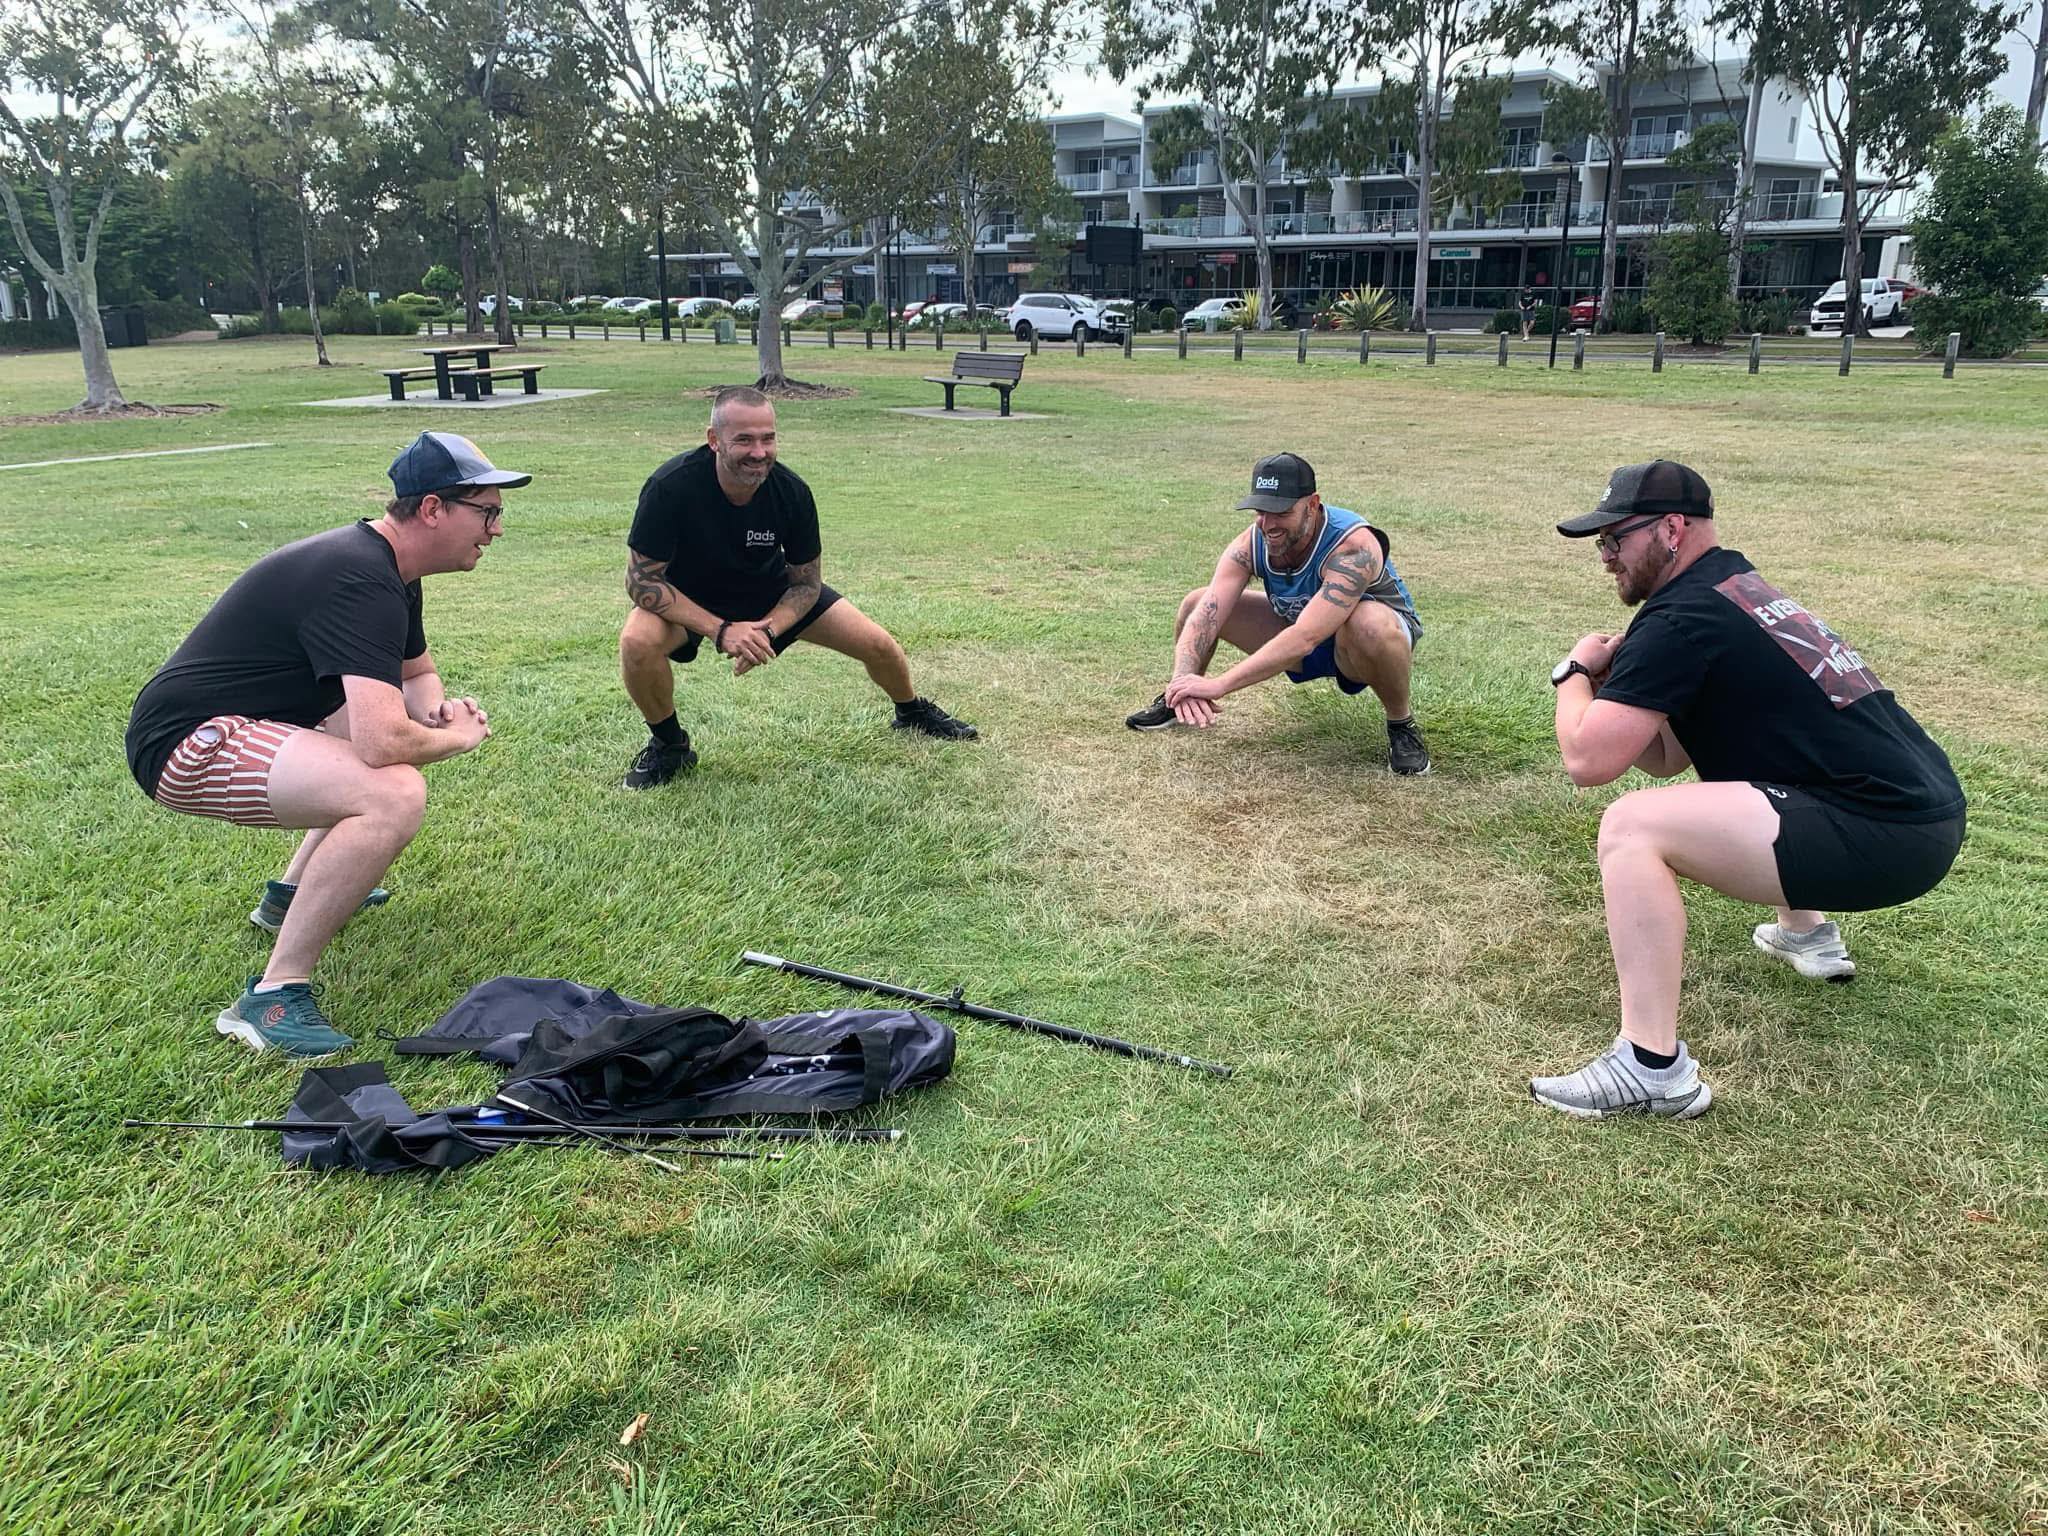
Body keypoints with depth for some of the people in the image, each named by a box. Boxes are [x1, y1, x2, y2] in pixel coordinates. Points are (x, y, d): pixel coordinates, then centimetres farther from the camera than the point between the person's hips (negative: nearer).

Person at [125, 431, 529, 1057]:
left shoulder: (388, 570, 9)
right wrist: (455, 737, -13)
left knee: (414, 720, 25)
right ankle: (272, 998, -21)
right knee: (394, 794, -31)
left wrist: (436, 710, 1)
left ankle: (292, 892, 30)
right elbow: (382, 742, -35)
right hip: (185, 742, -11)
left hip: (239, 721, 11)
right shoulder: (362, 584, -24)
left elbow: (419, 673, 25)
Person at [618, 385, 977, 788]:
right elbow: (641, 578, -26)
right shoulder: (671, 487, -33)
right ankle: (668, 745, -5)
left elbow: (807, 582, -10)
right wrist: (719, 630, -35)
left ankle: (912, 712, 32)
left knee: (880, 646, -5)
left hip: (771, 591, 3)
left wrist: (767, 630, -29)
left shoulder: (792, 492, -24)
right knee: (638, 641, -35)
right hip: (688, 599, -2)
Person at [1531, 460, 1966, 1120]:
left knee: (1631, 828, -19)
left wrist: (1576, 673, 1)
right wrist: (1616, 679, 3)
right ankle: (1808, 934, 45)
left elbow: (1588, 760, -16)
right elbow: (1665, 758, 19)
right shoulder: (1739, 585, 16)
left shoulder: (1681, 618, -13)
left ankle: (1653, 1069, -18)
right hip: (1928, 808, 10)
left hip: (1886, 840, -10)